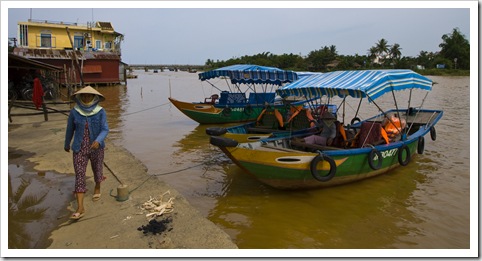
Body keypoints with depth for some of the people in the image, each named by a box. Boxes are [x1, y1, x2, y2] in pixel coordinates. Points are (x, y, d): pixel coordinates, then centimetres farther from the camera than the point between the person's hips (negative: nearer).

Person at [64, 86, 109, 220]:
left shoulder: (100, 111, -11)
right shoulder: (74, 112, -7)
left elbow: (105, 129, -14)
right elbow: (70, 129, 6)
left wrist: (98, 141, -33)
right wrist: (67, 144, 19)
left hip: (96, 147, 0)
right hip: (80, 149, 0)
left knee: (97, 170, 19)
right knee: (79, 176, -6)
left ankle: (97, 188, 51)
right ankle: (80, 208, -4)